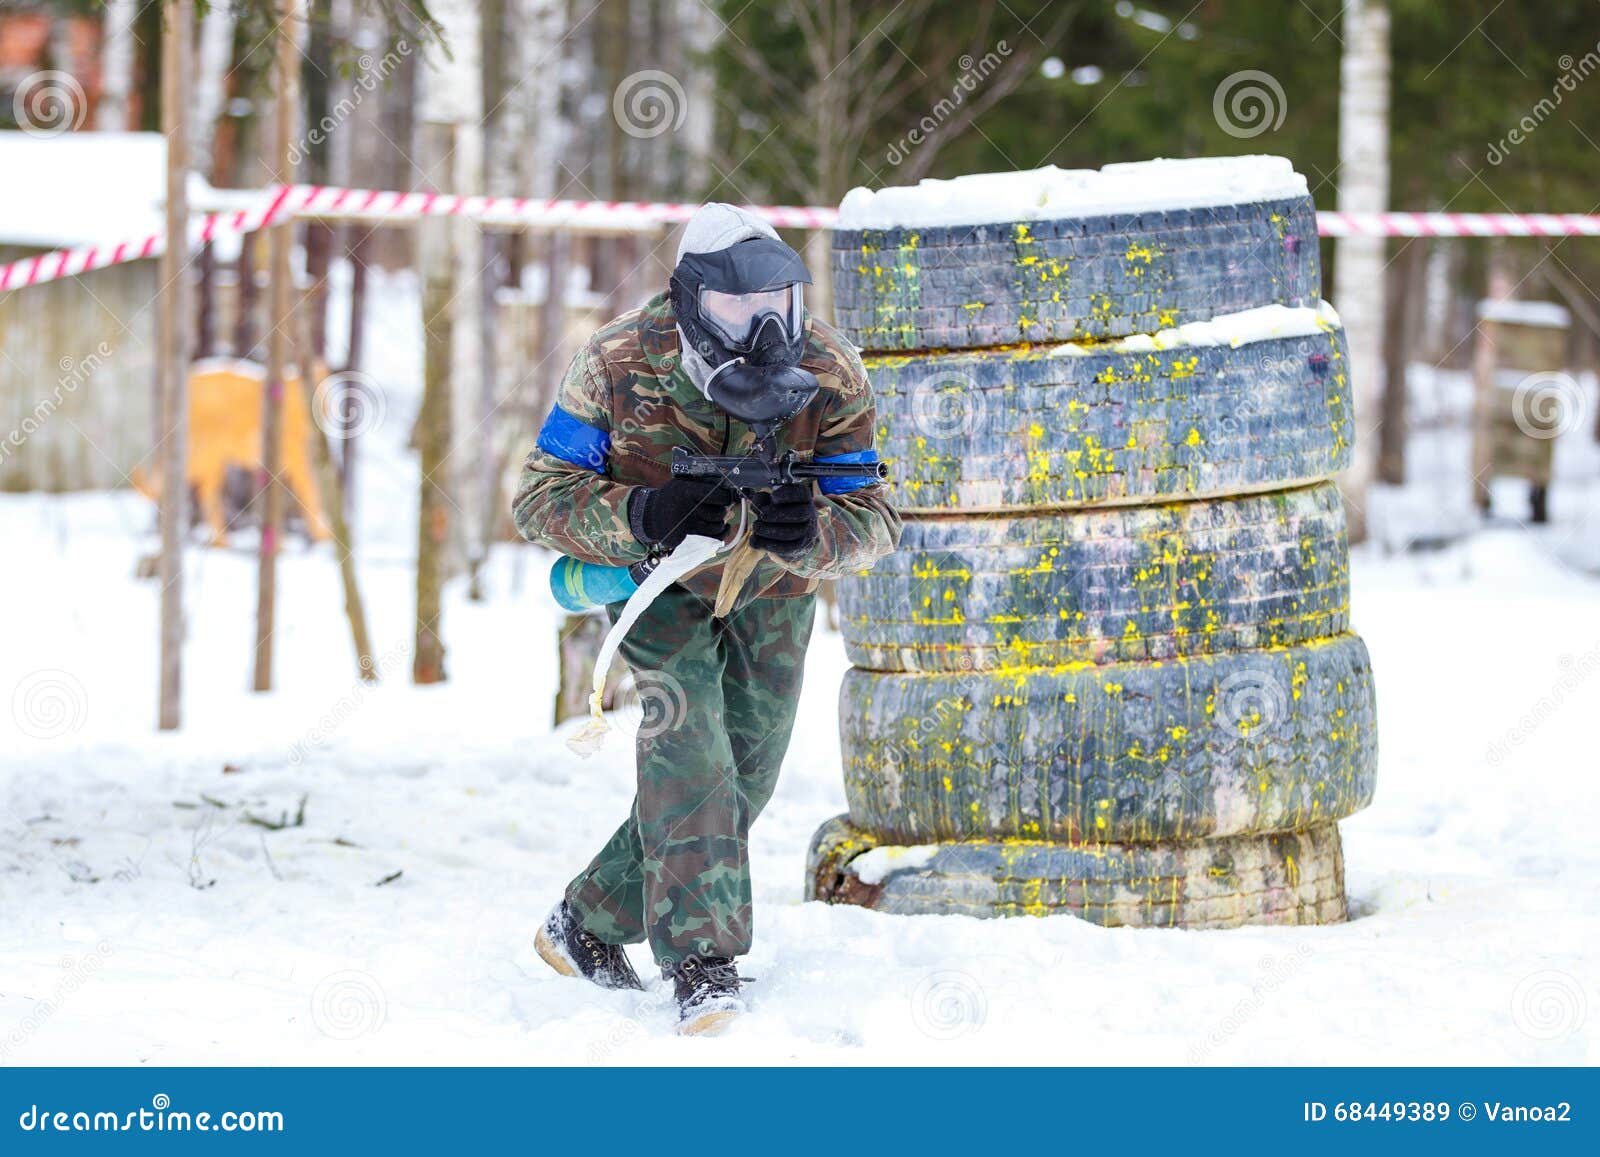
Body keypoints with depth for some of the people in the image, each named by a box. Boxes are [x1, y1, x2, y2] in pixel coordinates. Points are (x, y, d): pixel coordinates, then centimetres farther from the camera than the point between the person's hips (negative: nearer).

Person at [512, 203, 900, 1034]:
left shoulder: (830, 376, -24)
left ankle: (588, 928, 24)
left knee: (743, 772, 5)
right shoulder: (621, 365, -28)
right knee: (687, 732, -25)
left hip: (773, 588, 3)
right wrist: (643, 515, -42)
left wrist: (805, 534, -44)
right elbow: (541, 499, -22)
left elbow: (874, 516, -20)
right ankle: (702, 964, -29)